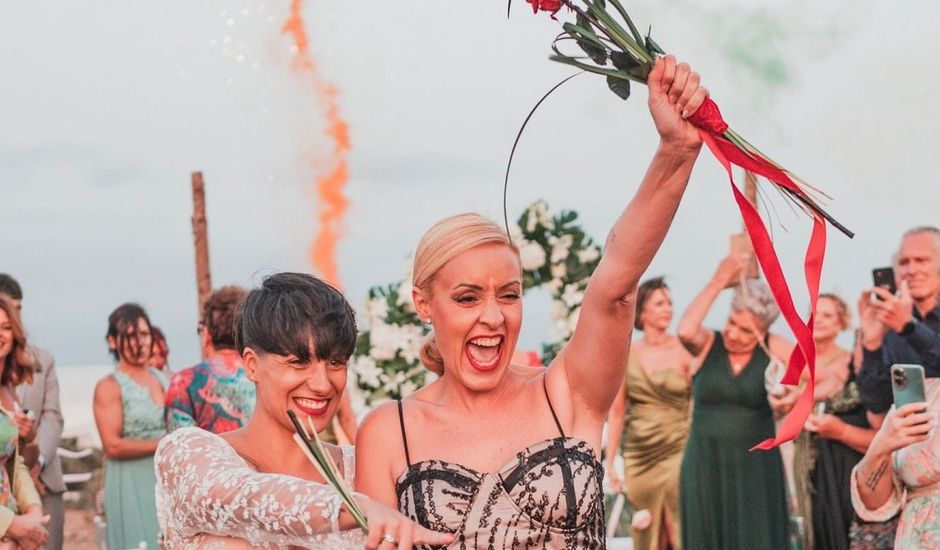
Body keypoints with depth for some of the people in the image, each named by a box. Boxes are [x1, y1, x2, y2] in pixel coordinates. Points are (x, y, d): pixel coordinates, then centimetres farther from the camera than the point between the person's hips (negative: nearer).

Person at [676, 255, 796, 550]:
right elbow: (685, 330, -23)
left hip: (756, 469, -1)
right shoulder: (708, 344, 0)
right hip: (705, 469, 1)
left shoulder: (774, 349, -2)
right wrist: (718, 283, -19)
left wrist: (796, 397, -27)